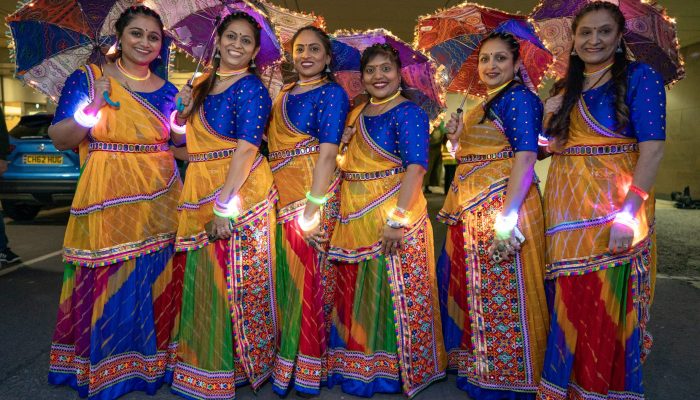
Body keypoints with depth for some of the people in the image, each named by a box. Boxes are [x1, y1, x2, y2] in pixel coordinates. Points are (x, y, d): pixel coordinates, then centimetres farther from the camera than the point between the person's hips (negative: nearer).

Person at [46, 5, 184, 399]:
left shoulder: (167, 91, 11)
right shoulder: (87, 78, 1)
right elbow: (60, 139, -2)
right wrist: (90, 111, -19)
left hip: (160, 201, 3)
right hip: (107, 201, -3)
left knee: (156, 283, 7)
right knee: (107, 286, 1)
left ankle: (152, 359, 26)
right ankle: (103, 367, 22)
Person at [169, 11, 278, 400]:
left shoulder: (251, 88, -10)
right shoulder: (203, 83, 14)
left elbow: (246, 150, -19)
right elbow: (190, 137, 20)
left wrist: (224, 204, -23)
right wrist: (185, 105, 3)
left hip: (239, 195, -8)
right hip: (201, 193, 8)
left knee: (237, 283, 2)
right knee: (205, 280, 16)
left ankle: (242, 363, 23)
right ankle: (206, 360, 35)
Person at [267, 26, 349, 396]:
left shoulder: (331, 93, -5)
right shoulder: (285, 92, 17)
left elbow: (327, 153, -14)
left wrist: (314, 207, -21)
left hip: (311, 193, -6)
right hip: (280, 192, 7)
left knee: (306, 276, 0)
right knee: (284, 274, 12)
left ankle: (306, 367, 16)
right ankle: (283, 358, 29)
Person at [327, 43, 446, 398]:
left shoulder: (408, 113, -8)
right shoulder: (357, 113, 15)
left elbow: (415, 166, -18)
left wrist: (398, 218, -26)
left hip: (391, 217, -7)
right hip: (354, 219, 7)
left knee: (393, 293, 2)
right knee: (356, 295, 13)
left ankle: (393, 369, 20)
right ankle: (358, 365, 30)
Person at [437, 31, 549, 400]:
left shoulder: (518, 97, -7)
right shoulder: (484, 107, 20)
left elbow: (525, 158, -18)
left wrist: (507, 218, -26)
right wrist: (457, 139, 8)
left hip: (501, 208, -10)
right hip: (470, 213, 10)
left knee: (500, 296, -2)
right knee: (465, 286, 17)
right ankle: (475, 367, 36)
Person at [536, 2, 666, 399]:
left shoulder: (640, 77, -4)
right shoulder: (566, 89, 14)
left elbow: (652, 148, -13)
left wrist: (629, 211, -21)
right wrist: (548, 119, -1)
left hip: (613, 205, -5)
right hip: (567, 207, 6)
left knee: (608, 302, 1)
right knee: (569, 301, 12)